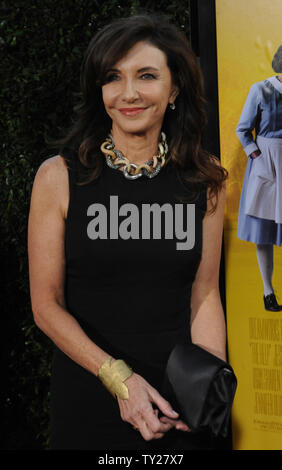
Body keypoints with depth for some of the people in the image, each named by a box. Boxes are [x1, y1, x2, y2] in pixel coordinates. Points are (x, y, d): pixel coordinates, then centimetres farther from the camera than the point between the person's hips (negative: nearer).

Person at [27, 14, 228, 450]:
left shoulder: (206, 180, -1)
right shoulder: (60, 177, -8)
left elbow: (205, 295, 2)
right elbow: (47, 304, -7)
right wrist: (119, 378, -17)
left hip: (179, 401, 2)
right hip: (88, 393, -1)